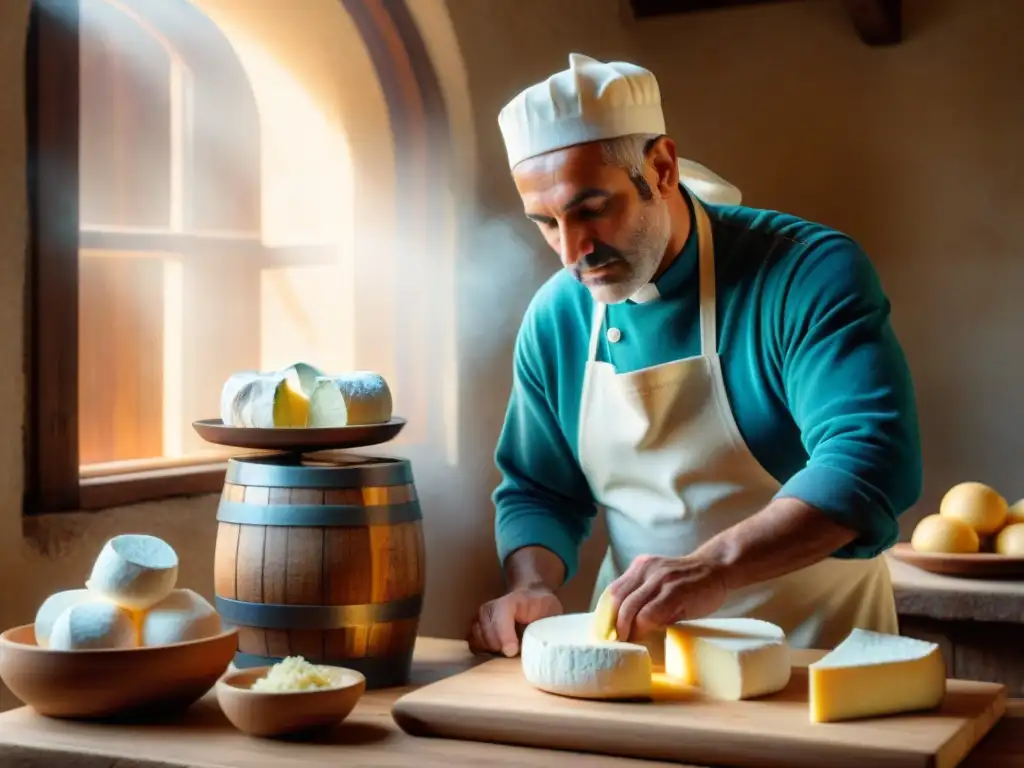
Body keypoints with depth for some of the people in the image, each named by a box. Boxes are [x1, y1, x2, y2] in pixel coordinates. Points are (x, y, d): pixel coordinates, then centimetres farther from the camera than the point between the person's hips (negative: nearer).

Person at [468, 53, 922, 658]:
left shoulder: (808, 274, -11)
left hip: (811, 652, -3)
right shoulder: (555, 319, 4)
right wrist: (532, 587, -6)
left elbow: (870, 457, -23)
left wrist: (712, 568, -34)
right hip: (637, 645, 4)